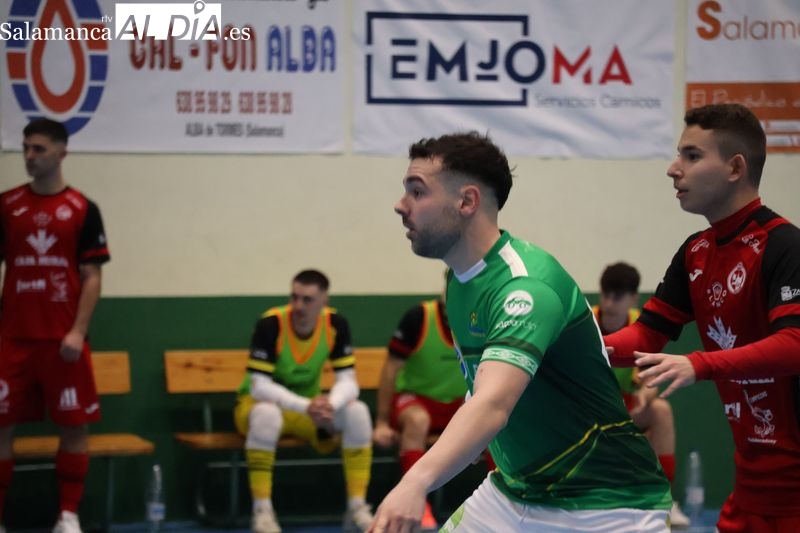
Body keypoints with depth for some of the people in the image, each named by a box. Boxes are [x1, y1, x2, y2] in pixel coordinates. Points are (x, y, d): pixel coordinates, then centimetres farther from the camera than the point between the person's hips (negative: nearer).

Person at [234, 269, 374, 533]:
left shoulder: (336, 324, -13)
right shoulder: (270, 324, -25)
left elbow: (348, 382, -14)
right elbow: (259, 386, -29)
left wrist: (331, 404, -38)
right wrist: (306, 407, -42)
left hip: (309, 407, 4)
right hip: (259, 403, -4)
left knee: (357, 412, -23)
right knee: (267, 413, -39)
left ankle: (357, 508, -17)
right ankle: (262, 511, -31)